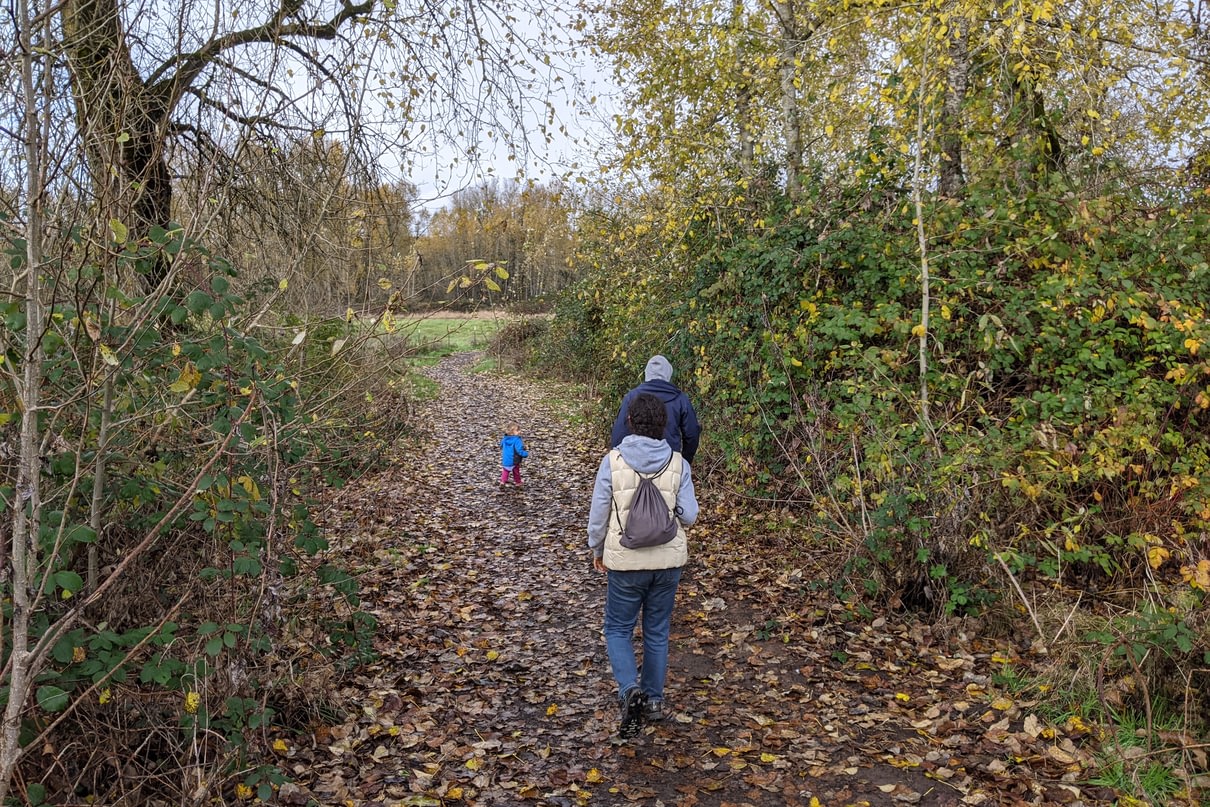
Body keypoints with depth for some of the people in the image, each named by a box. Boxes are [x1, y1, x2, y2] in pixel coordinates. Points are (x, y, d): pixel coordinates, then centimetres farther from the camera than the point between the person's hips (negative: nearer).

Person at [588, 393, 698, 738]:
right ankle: (654, 699, 28)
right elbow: (688, 515, -5)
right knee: (657, 631, 18)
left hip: (625, 561, -2)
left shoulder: (613, 461, -11)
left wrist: (596, 550, 11)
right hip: (669, 560, 2)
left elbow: (598, 514, -6)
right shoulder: (678, 464, -6)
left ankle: (630, 689, -7)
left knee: (618, 629, 13)